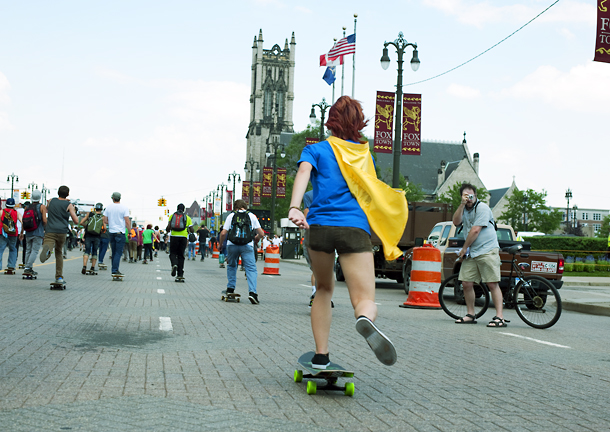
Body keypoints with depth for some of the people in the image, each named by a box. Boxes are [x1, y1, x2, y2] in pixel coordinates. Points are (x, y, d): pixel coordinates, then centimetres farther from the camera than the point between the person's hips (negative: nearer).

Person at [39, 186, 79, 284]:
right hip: (62, 232, 0)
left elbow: (46, 209, 34)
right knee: (59, 253, 20)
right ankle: (59, 277, 20)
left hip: (50, 231, 0)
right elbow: (76, 221, -1)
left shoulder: (51, 201, 10)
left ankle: (47, 248, -51)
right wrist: (73, 212, 18)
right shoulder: (68, 205, 3)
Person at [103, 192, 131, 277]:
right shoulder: (124, 208, -6)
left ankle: (114, 269, 16)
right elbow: (127, 222, -9)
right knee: (118, 252, -6)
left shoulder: (108, 207, 5)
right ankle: (115, 270, -13)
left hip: (111, 232, 4)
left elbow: (105, 221, 7)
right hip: (120, 232, -4)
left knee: (114, 252, 12)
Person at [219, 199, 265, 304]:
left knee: (231, 266, 23)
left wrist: (220, 244, 20)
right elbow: (261, 233, 10)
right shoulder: (252, 216, 13)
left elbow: (223, 233, 3)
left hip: (232, 244, 1)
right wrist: (256, 238, 32)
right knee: (251, 269, -3)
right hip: (247, 245, -1)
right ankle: (252, 292, -19)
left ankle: (230, 289, 22)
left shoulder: (231, 216, 11)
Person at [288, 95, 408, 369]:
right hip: (355, 227, 0)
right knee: (365, 300, -6)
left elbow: (304, 172, -7)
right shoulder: (365, 154, 22)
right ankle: (365, 321, -43)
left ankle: (321, 356, 15)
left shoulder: (316, 150, 13)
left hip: (319, 225, 0)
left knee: (324, 289, 22)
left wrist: (294, 207, -22)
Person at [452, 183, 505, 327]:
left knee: (492, 284, -10)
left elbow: (475, 230, -13)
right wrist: (462, 205, -12)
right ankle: (470, 315, 15)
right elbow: (456, 222, -3)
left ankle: (499, 317, -11)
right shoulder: (464, 209, 15)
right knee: (466, 284, 2)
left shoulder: (482, 208, -8)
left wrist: (464, 248, -6)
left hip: (487, 251, -7)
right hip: (471, 253, 7)